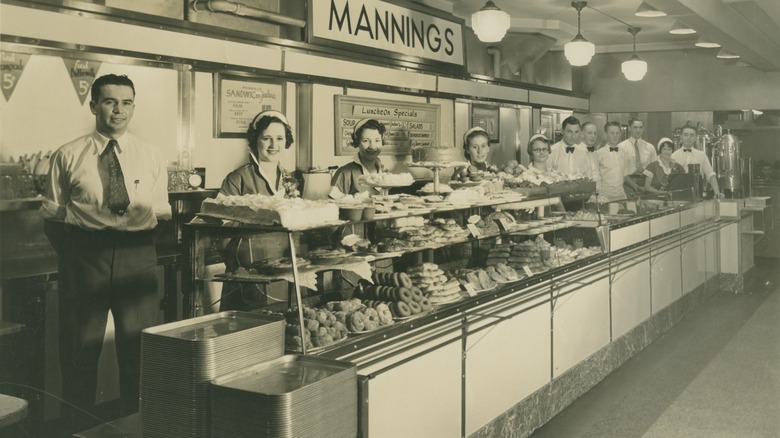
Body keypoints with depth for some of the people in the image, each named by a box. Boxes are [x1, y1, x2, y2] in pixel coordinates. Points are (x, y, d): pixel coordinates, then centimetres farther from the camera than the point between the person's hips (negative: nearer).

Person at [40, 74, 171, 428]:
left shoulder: (151, 156, 7)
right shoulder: (68, 156, 3)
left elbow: (162, 213, 8)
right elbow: (52, 214, 6)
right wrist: (72, 254, -3)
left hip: (138, 256, 1)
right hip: (85, 253, -1)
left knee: (139, 347, 10)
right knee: (80, 348, 8)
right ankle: (77, 427, 24)